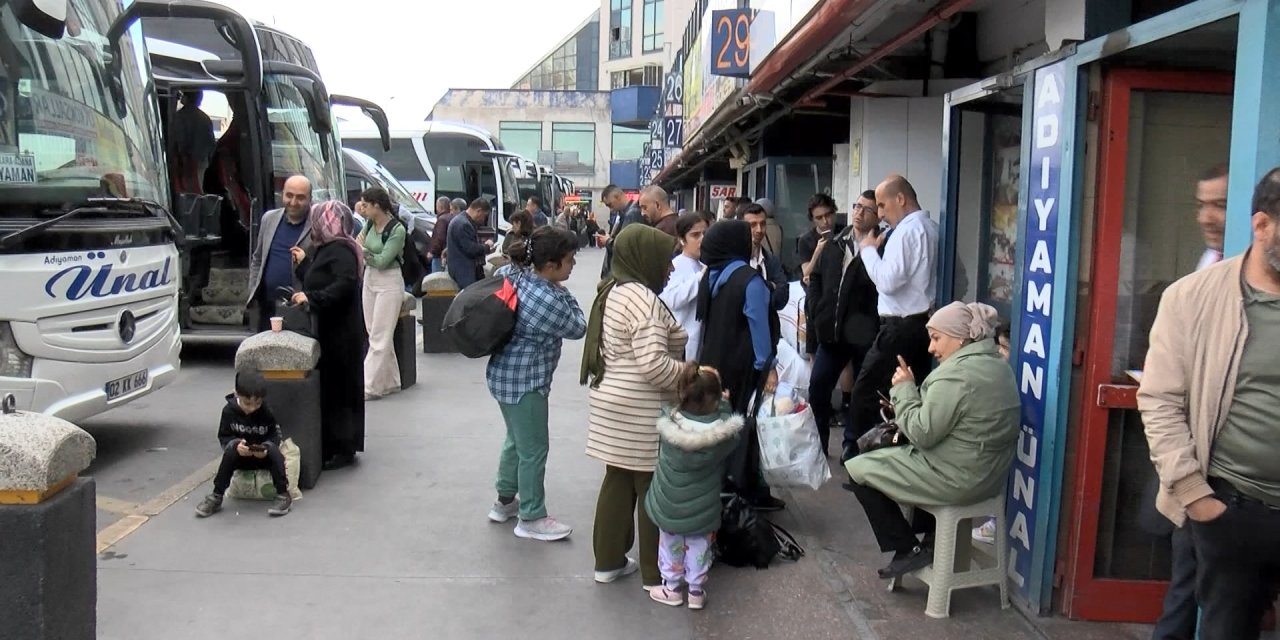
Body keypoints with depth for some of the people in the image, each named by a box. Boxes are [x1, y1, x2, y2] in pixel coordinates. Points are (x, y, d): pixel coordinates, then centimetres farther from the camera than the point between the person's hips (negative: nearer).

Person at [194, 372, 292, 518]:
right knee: (230, 451, -30)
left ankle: (283, 496, -27)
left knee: (273, 450, -32)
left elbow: (275, 436, -7)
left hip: (264, 456, -1)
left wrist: (266, 448, -29)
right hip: (241, 455, 1)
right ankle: (216, 497, -20)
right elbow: (223, 437, -5)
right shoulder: (229, 410, -11)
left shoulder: (268, 412, -15)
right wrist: (235, 444, -27)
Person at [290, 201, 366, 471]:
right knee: (329, 387, 11)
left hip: (340, 335, -10)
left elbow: (345, 284, -29)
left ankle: (343, 448, 2)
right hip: (329, 331, 10)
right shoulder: (327, 250, 17)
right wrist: (304, 263, 24)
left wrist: (311, 298, -25)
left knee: (337, 388, -5)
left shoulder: (340, 251, -14)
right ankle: (332, 446, 18)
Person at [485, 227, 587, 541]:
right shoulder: (550, 300, -27)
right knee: (533, 450, 4)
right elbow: (578, 329, -12)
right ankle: (532, 519, 17)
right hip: (525, 382, -10)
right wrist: (565, 293, -1)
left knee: (516, 440, 24)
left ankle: (505, 501, 39)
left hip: (506, 374, 10)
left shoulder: (518, 276, -2)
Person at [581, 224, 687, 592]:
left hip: (615, 402, 9)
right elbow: (653, 364, -28)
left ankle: (608, 561, 26)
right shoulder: (642, 298, -20)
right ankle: (655, 573, 14)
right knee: (652, 488, 3)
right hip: (641, 412, -9)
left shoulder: (613, 291, 11)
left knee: (618, 481, 16)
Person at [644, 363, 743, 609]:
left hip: (670, 505, 0)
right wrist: (724, 404, 11)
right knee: (699, 545, 21)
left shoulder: (668, 426, -24)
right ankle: (696, 590, 32)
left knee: (671, 543, 22)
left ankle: (671, 588, 34)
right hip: (702, 508, 0)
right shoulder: (724, 433, -24)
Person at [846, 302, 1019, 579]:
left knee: (859, 470, 0)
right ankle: (932, 536, 27)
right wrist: (910, 395, 4)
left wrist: (904, 389, -10)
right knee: (886, 453, 30)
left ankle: (909, 550, 6)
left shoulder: (956, 374, -23)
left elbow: (922, 434, -20)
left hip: (958, 479, -10)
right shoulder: (997, 364, 8)